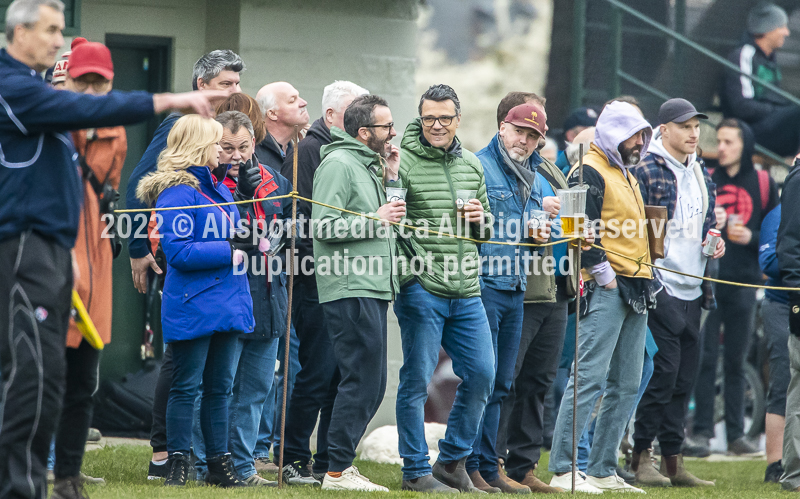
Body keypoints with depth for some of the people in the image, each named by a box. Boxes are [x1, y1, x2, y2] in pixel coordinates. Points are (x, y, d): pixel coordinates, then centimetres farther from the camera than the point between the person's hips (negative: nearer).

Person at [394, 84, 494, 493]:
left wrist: (480, 220, 0)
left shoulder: (472, 166, 14)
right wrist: (411, 269, -20)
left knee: (481, 375, 6)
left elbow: (486, 230, 23)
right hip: (421, 290, -6)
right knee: (417, 379, -2)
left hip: (466, 292, 6)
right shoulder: (403, 163, -7)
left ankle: (452, 462, 19)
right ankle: (415, 471, 5)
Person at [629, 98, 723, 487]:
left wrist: (714, 238, 7)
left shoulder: (700, 173, 16)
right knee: (663, 371, -9)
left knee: (685, 376, 8)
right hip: (660, 289, -8)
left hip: (692, 290, 8)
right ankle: (640, 456, -1)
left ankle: (673, 460, 14)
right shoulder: (647, 172, -7)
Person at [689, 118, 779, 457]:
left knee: (736, 361, 5)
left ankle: (736, 434, 9)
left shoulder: (763, 183, 7)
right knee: (704, 358, -5)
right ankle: (702, 432, -3)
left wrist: (750, 237, -10)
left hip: (743, 283, 1)